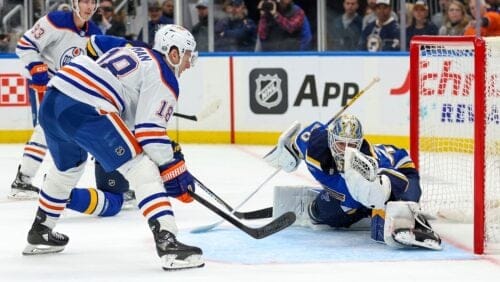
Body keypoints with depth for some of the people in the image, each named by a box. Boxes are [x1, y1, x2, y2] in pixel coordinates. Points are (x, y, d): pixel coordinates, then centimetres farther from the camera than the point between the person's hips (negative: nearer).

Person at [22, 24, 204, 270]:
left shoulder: (132, 53, 30)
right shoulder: (163, 77, 4)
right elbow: (150, 130, -6)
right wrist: (173, 170, 1)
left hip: (51, 102, 9)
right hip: (84, 110, -9)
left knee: (67, 167, 34)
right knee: (142, 169, -6)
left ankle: (39, 233, 48)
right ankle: (168, 243, -19)